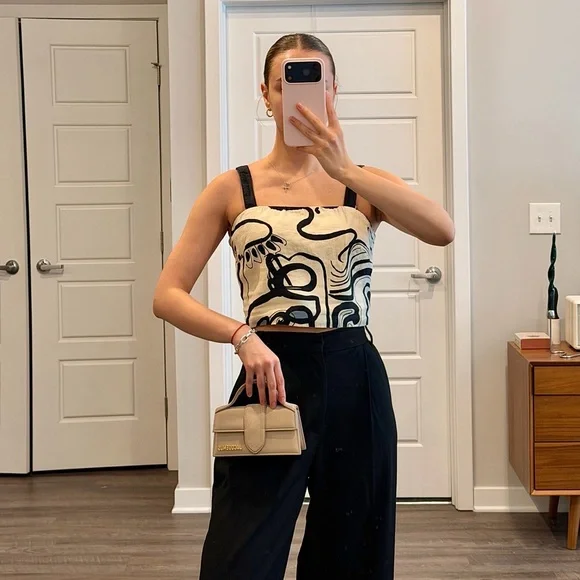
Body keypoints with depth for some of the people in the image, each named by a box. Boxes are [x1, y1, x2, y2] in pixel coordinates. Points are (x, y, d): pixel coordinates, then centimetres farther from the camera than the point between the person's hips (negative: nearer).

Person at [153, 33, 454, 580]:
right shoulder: (233, 188, 3)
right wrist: (242, 335, -18)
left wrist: (343, 169, -23)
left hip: (353, 381, 2)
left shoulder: (364, 184, 5)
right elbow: (168, 296, -2)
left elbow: (442, 230, -16)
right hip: (269, 376, -1)